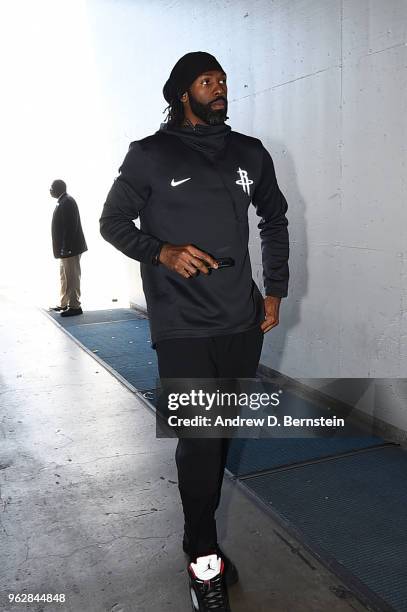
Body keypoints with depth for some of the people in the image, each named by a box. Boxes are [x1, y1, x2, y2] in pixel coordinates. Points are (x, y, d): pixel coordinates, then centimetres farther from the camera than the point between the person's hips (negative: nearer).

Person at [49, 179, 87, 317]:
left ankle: (75, 307, 2)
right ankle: (64, 304, 25)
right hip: (65, 248, 10)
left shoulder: (67, 202, -15)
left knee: (72, 278, -4)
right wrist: (61, 248, 17)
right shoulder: (63, 202, 15)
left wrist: (66, 248, -24)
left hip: (70, 248, -10)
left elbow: (70, 227, -23)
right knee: (64, 278, 16)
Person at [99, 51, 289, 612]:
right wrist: (162, 252, -13)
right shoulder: (150, 155, -1)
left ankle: (199, 536, 32)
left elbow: (275, 219, 20)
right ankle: (205, 562, 16)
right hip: (183, 328, -4)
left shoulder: (250, 154, 10)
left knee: (219, 435, 13)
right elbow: (113, 222, 5)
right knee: (200, 440, -5)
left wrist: (275, 291, 13)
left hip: (243, 324, 4)